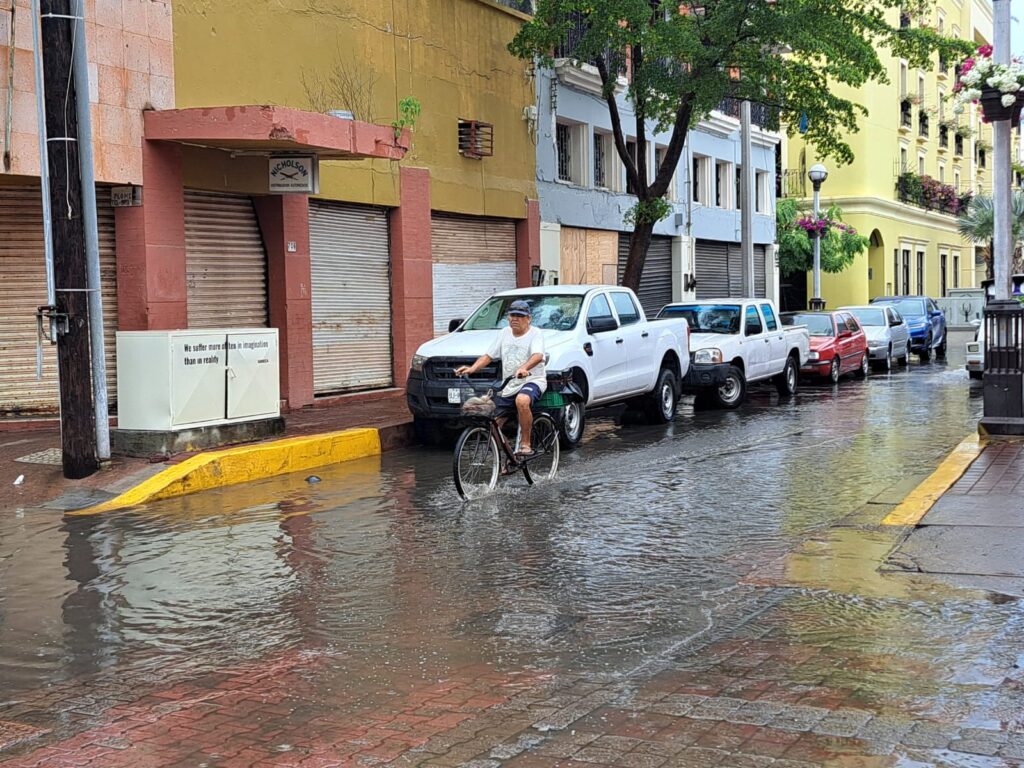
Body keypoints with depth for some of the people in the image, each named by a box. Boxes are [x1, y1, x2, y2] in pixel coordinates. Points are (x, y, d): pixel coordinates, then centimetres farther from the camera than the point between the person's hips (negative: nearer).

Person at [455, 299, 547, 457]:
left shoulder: (535, 334, -5)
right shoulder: (504, 333, 14)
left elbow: (538, 356, -24)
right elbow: (488, 355, 12)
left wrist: (524, 368, -44)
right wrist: (472, 368, -6)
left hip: (532, 381, -6)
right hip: (507, 386, 6)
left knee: (522, 400, -40)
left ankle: (526, 444, -28)